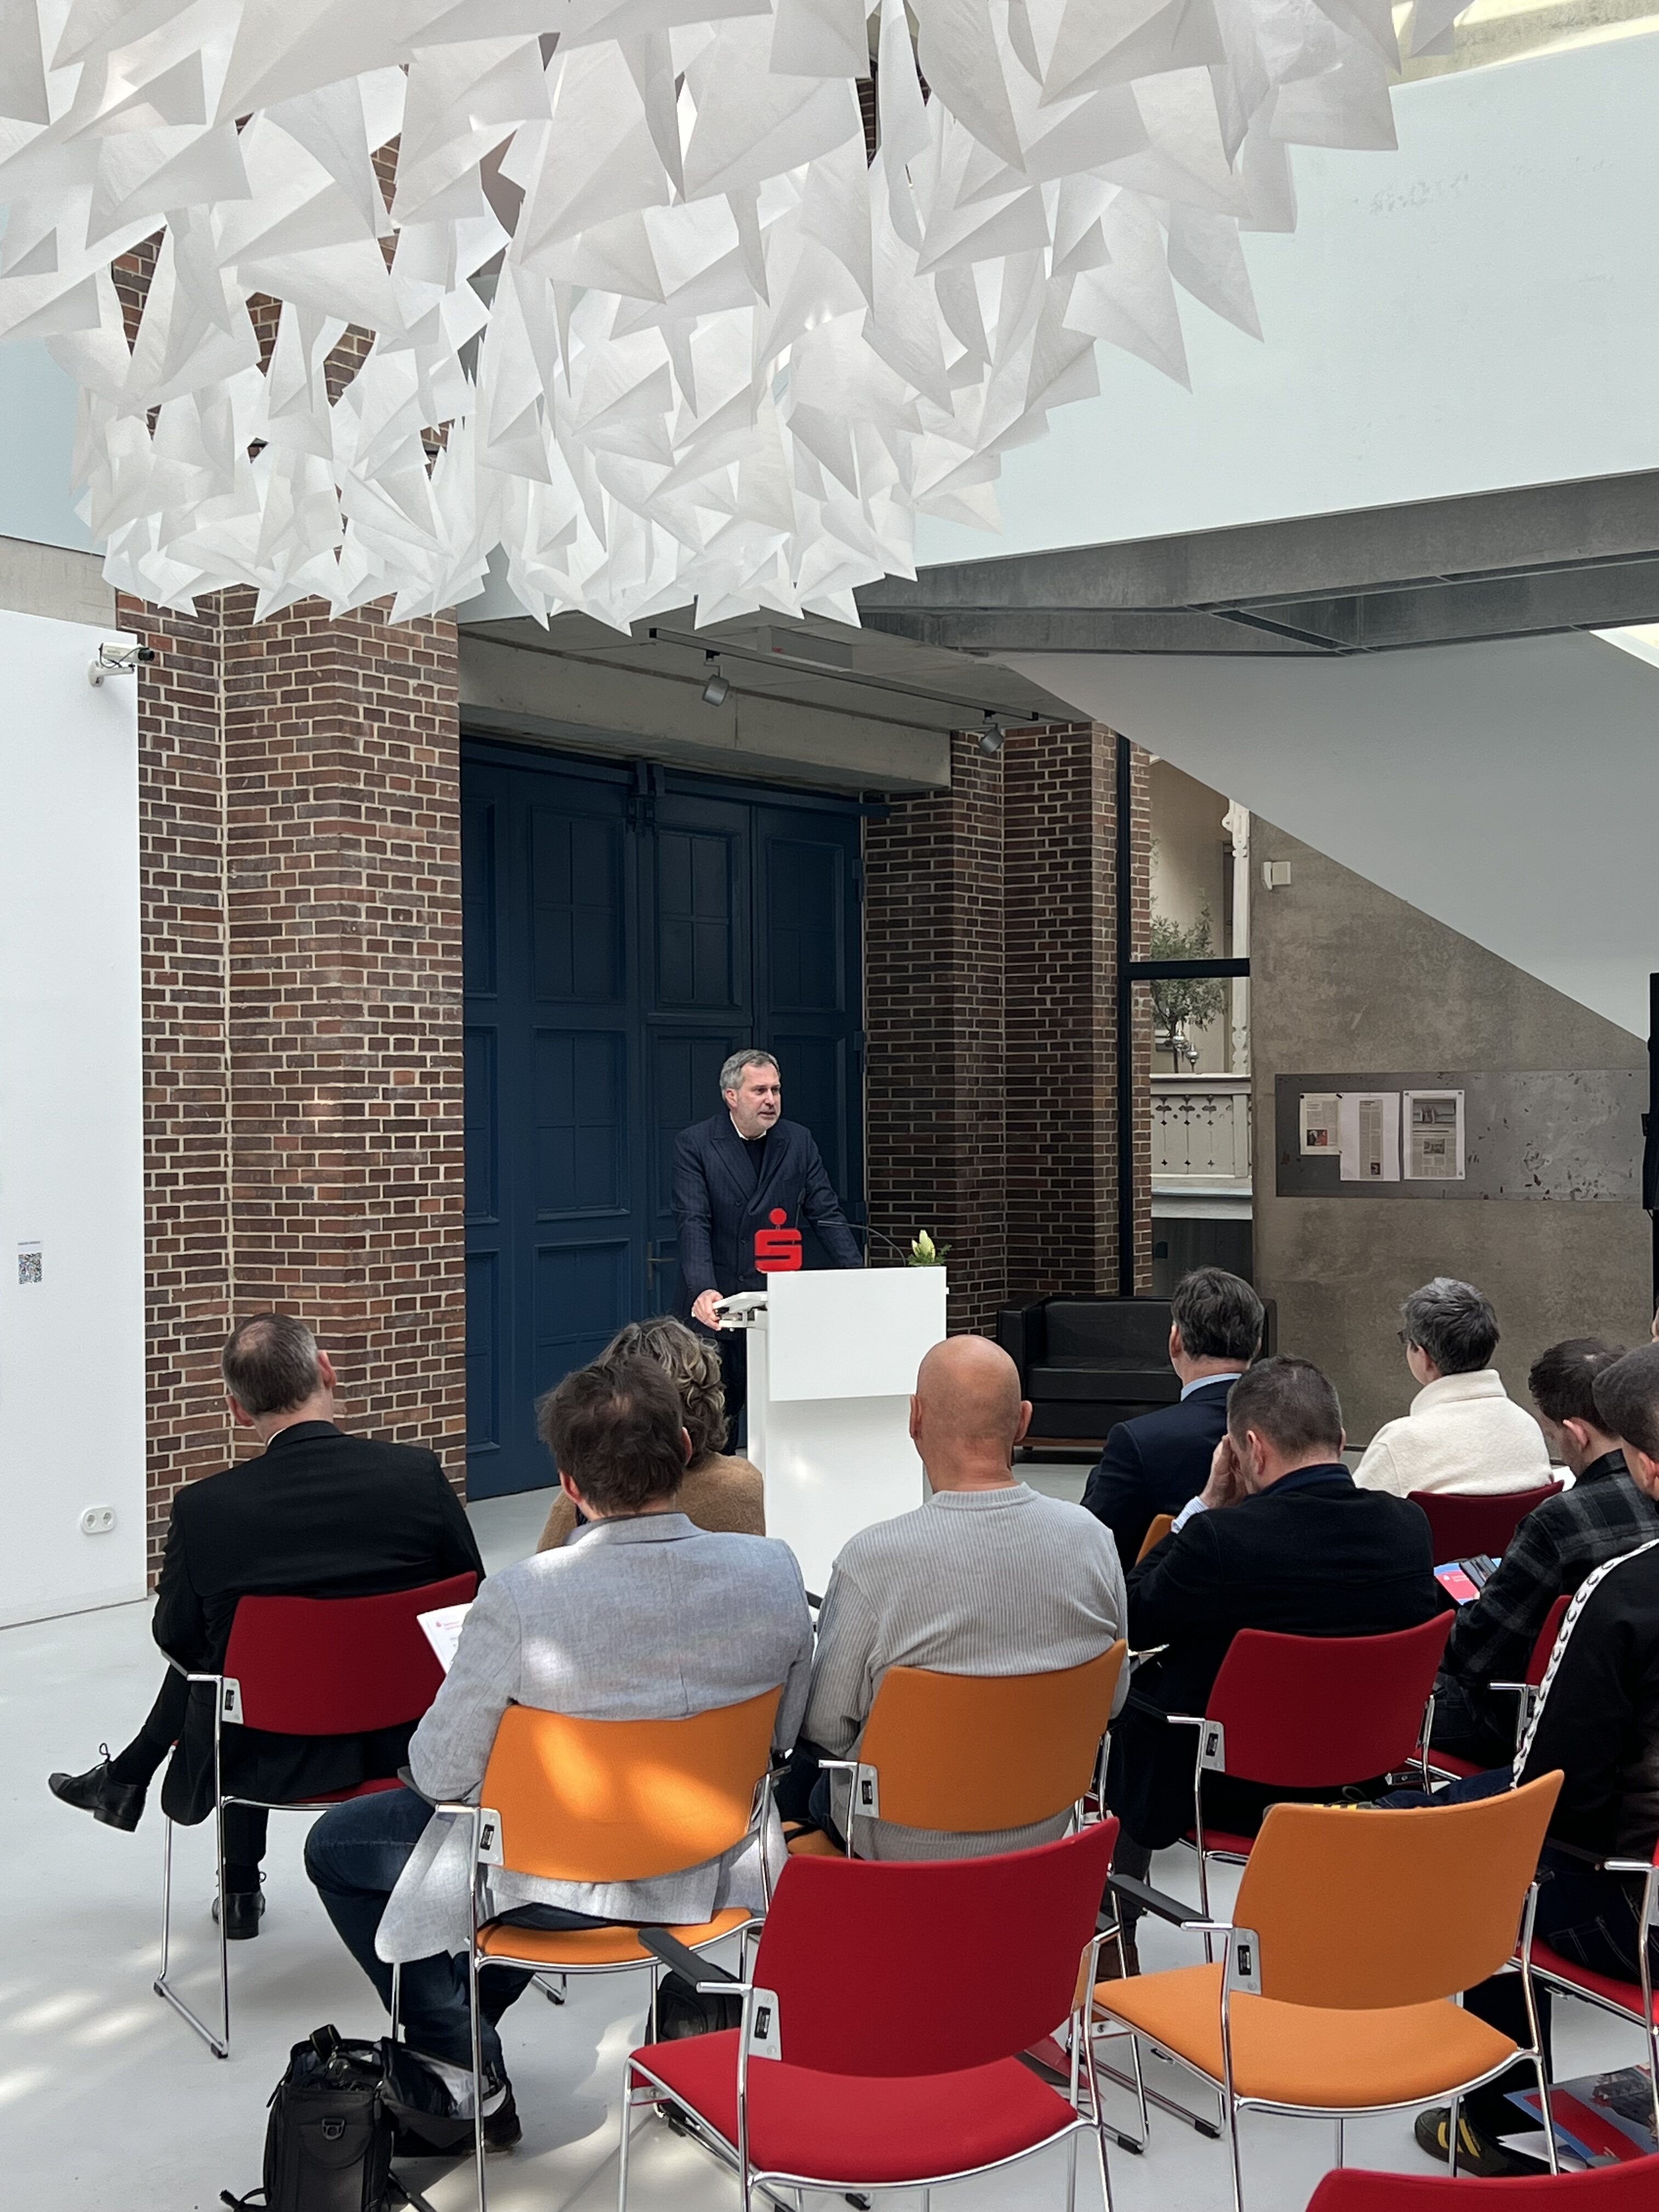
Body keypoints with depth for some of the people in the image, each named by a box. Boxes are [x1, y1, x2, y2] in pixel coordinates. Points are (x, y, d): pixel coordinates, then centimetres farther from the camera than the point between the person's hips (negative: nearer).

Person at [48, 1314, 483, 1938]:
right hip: (401, 1736, 2)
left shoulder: (203, 1509, -18)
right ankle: (125, 1780, 48)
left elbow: (176, 1639, -2)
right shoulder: (419, 1475, -16)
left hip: (274, 1758, -2)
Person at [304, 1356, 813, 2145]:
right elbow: (782, 1736, -2)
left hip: (561, 1882, -5)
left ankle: (467, 2072, 25)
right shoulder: (773, 1570, -18)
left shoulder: (518, 1597, -30)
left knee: (337, 1845, 20)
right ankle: (475, 2016, 48)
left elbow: (443, 1774, -18)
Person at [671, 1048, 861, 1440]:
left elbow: (826, 1214, 6)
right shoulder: (694, 1144, -4)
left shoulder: (798, 1141, 7)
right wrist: (703, 1289, -29)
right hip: (716, 1307, -2)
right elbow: (693, 1223, -14)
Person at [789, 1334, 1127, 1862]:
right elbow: (1110, 1700, 0)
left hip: (907, 1844, -4)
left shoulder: (872, 1560, -26)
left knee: (804, 1764, 25)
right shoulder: (1090, 1537, -13)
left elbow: (827, 1727, -14)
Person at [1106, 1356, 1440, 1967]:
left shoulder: (1220, 1537, -29)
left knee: (1125, 1710, 23)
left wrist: (1204, 1505, -7)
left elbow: (1131, 1623, -12)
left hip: (1235, 1792, -6)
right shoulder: (1408, 1527, -11)